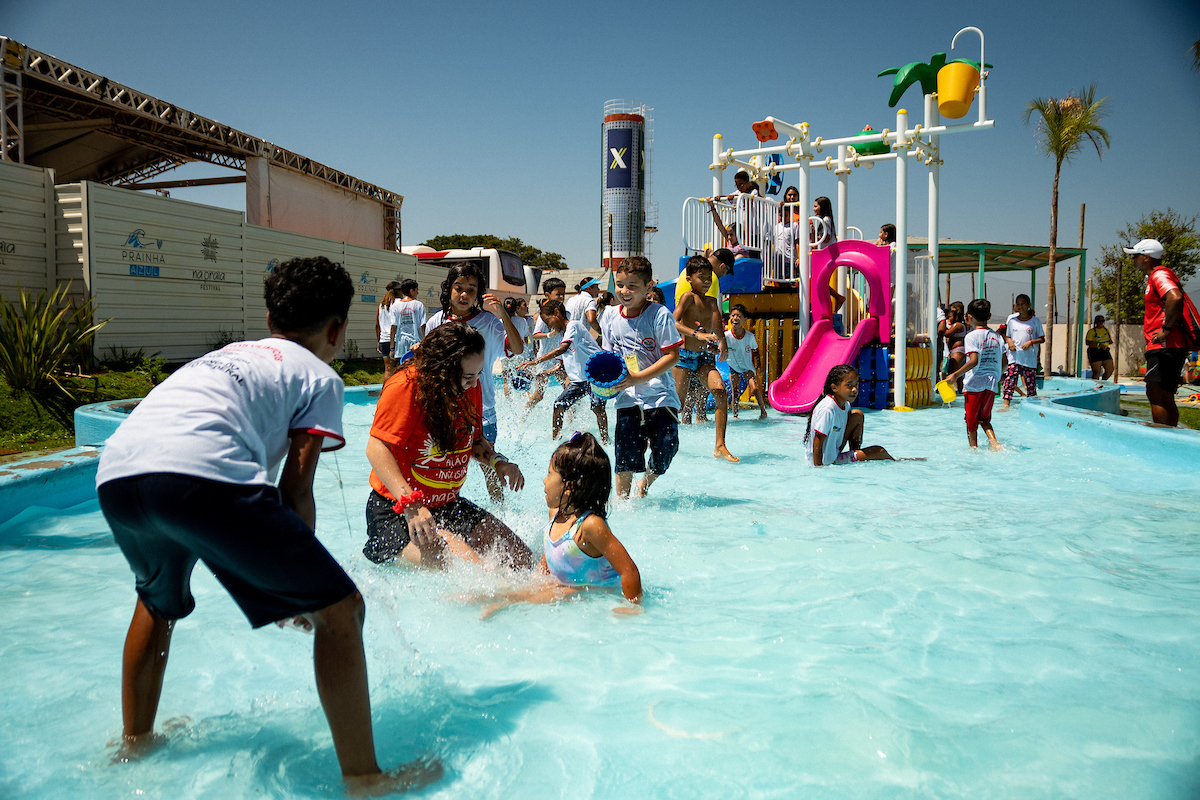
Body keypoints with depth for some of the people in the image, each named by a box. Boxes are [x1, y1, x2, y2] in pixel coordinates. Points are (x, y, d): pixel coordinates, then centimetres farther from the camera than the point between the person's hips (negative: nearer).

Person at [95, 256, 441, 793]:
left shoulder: (226, 355, 37)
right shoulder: (319, 377, 17)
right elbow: (296, 491, 8)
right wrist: (298, 579, 20)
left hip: (115, 474, 8)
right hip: (202, 474, -8)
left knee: (159, 600, 37)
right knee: (340, 607, 4)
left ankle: (134, 743, 51)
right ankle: (363, 779, 9)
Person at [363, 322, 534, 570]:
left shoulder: (470, 385, 3)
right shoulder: (405, 386, -20)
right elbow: (377, 449, -25)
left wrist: (497, 462, -6)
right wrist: (410, 504, -37)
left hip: (448, 504, 8)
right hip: (396, 512, -8)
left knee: (521, 560, 1)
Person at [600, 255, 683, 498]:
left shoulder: (660, 315, -9)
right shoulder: (610, 319, 4)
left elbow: (672, 356, -12)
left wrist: (639, 378, -20)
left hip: (660, 396, -2)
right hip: (627, 399, 3)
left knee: (665, 449, -3)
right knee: (625, 458, -2)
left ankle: (644, 487, 28)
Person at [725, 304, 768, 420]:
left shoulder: (750, 336, -19)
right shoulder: (726, 336, -23)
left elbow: (755, 350, 0)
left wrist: (758, 365, 1)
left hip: (747, 368, 0)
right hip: (734, 368, 0)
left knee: (754, 389, -18)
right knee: (735, 394, 0)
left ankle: (763, 411, -1)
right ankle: (735, 416, 16)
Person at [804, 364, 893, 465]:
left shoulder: (845, 405, 0)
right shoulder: (827, 409, -29)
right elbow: (818, 441, -28)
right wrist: (818, 467, -27)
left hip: (835, 450, 9)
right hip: (827, 460, -9)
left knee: (857, 415, 10)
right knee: (880, 452, -6)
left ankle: (856, 451, 16)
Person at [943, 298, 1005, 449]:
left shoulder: (971, 336, -11)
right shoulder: (997, 336, 8)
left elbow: (974, 361, -22)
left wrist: (955, 375, -17)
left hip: (974, 383, -6)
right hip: (991, 383, 6)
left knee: (971, 421, 8)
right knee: (984, 418, 18)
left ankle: (973, 448, 13)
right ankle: (993, 441, -2)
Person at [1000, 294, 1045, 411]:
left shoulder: (1035, 321, 3)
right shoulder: (1012, 320, 8)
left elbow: (1042, 339, 4)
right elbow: (1007, 336, 16)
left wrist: (1030, 342, -13)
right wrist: (1010, 342, -5)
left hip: (1030, 358, -1)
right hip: (1014, 357, 1)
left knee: (1030, 383, 2)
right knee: (1009, 380, -11)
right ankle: (1006, 405, -11)